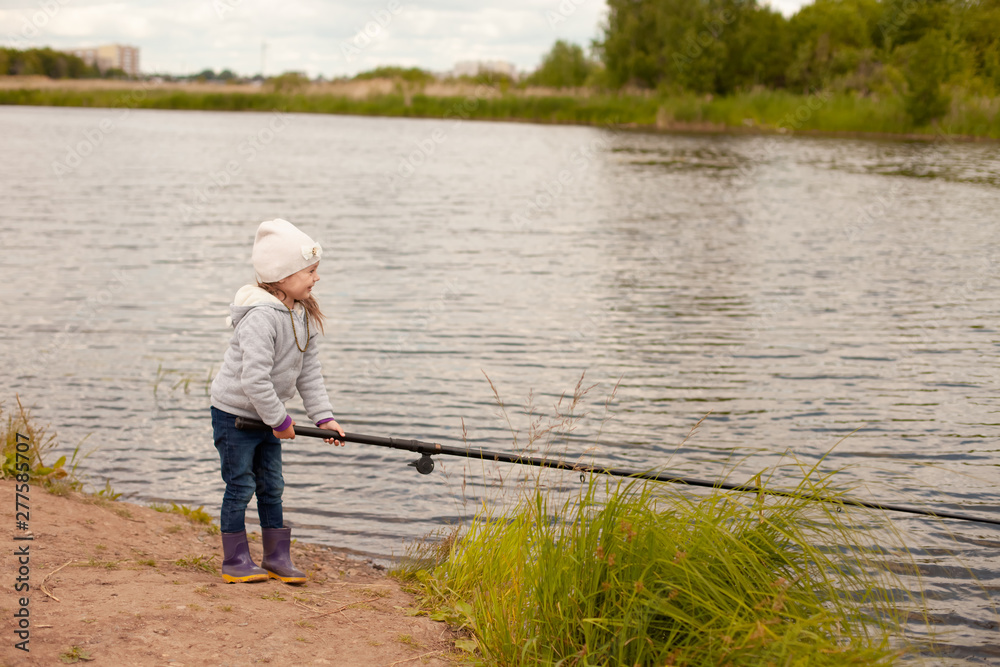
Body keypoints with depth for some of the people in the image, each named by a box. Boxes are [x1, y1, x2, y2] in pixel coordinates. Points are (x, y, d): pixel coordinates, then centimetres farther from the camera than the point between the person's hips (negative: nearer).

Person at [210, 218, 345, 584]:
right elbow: (254, 378, -30)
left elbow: (309, 371, 6)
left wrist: (323, 416, -1)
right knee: (240, 487, 0)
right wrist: (279, 420, -21)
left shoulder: (303, 315, 2)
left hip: (266, 416, 8)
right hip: (234, 414, -8)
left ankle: (277, 558, 20)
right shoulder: (261, 317, -28)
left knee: (271, 486, 12)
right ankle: (235, 561, 12)